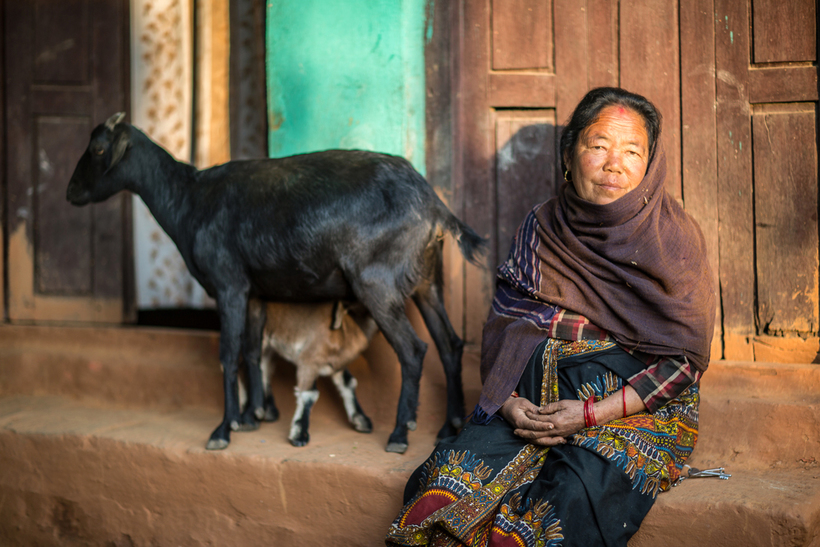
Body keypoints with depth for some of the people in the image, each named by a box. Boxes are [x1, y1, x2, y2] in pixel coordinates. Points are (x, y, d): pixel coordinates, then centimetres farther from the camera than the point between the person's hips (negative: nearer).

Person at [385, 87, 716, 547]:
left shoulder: (675, 239, -3)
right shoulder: (540, 229, 7)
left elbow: (686, 358, -6)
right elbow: (504, 327, 10)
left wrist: (593, 413, -15)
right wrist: (507, 402, -11)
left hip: (642, 404, -3)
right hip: (537, 401, 3)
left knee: (577, 492, -33)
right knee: (462, 465, -24)